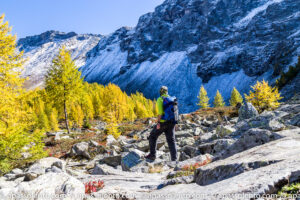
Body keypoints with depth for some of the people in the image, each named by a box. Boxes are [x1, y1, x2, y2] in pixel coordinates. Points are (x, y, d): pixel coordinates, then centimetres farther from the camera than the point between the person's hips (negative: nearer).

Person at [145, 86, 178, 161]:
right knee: (171, 140, 8)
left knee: (152, 136, 12)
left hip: (163, 122, -5)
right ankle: (174, 158, 0)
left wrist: (158, 122, -17)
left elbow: (160, 112, -18)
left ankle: (152, 155, 10)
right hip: (171, 123, 5)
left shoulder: (160, 99, -6)